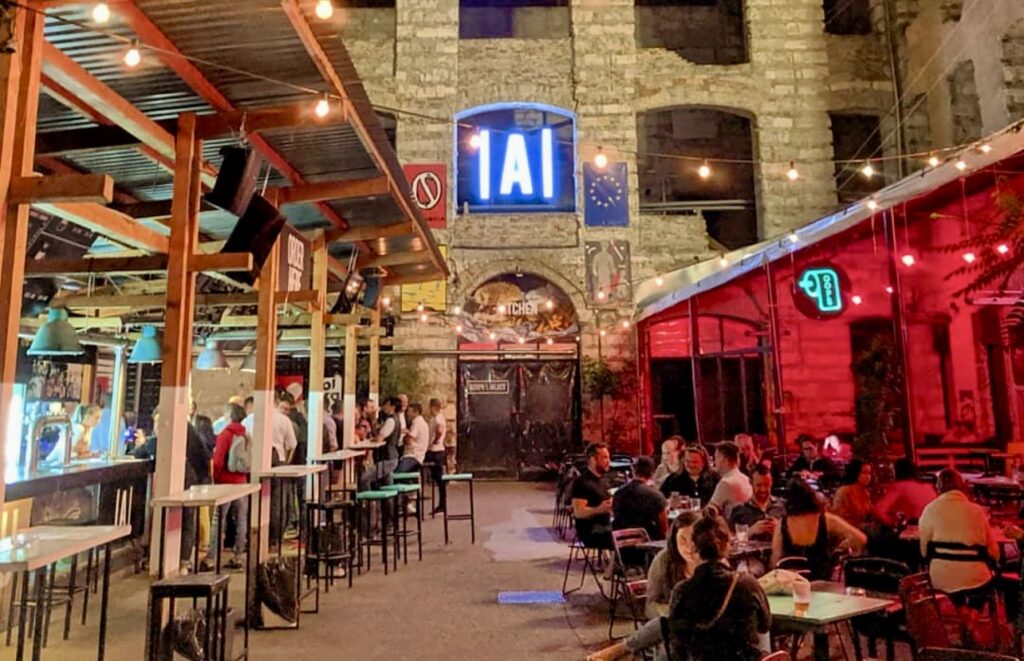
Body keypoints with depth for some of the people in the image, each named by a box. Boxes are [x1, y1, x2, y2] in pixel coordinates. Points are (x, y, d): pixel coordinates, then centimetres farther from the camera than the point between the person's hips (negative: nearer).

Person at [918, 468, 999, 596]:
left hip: (941, 580, -1)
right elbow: (993, 551, 4)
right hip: (974, 579, 1)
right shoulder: (977, 510, -2)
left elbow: (924, 551, -1)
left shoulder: (930, 510, -5)